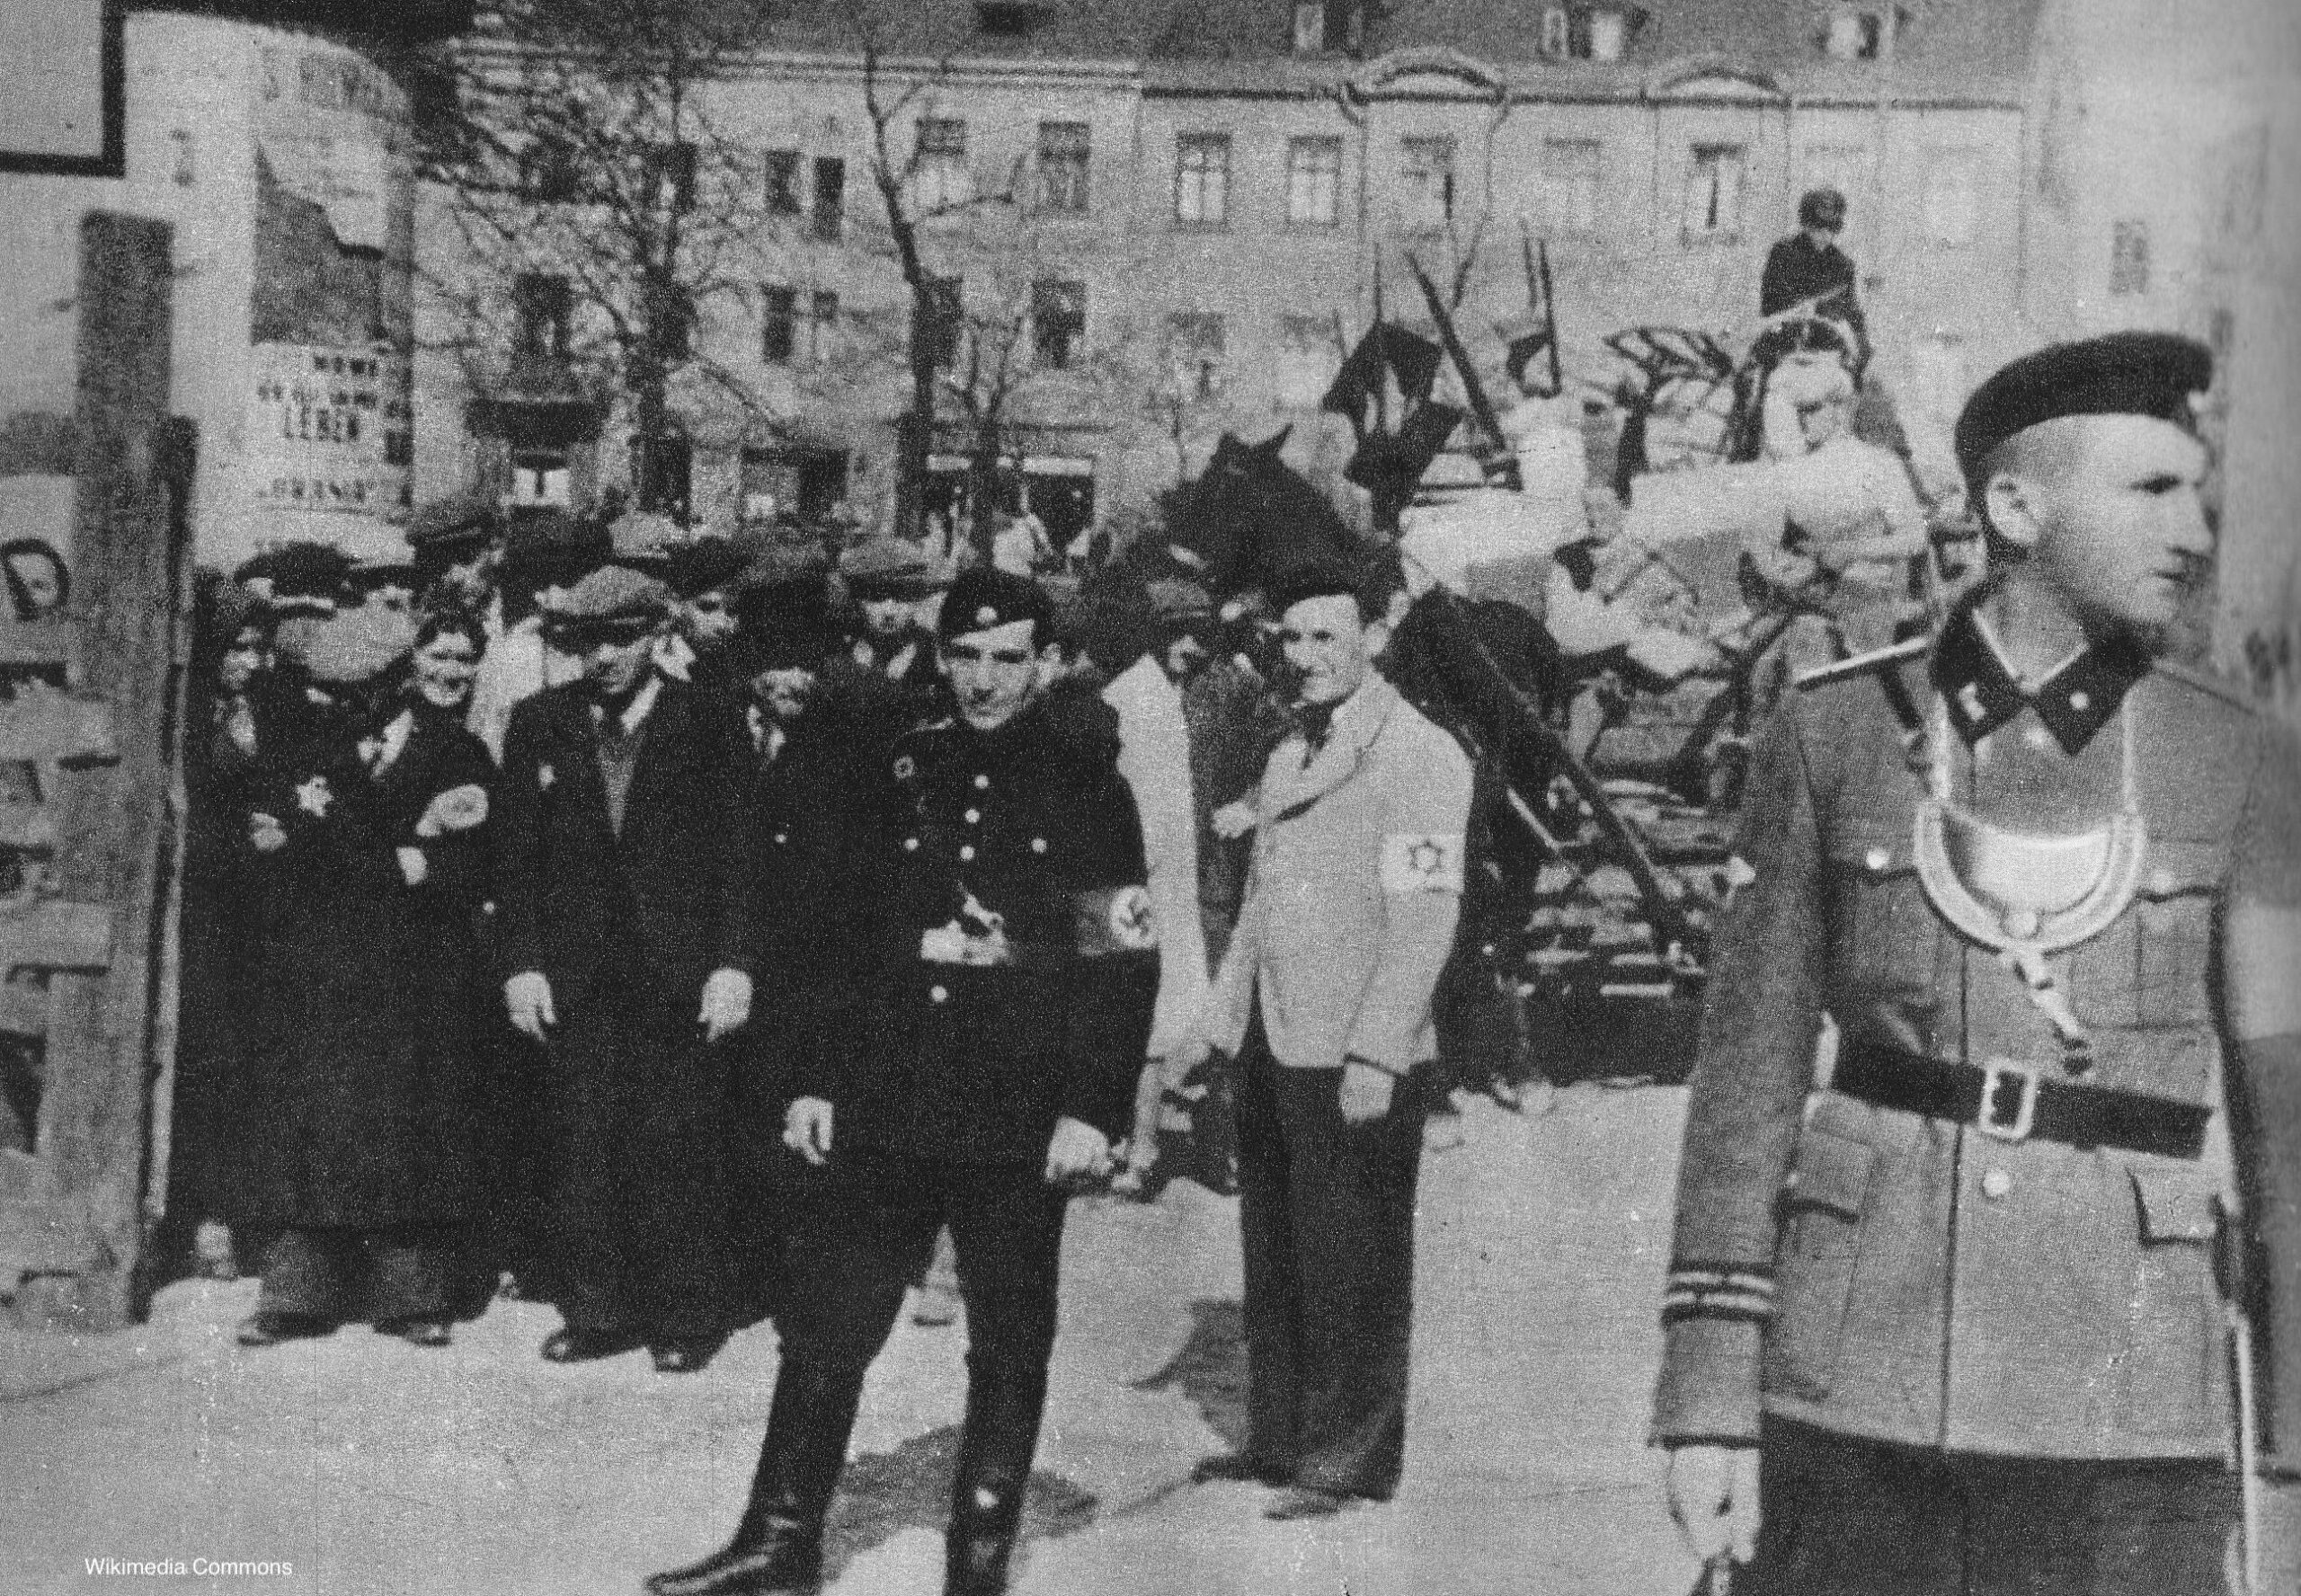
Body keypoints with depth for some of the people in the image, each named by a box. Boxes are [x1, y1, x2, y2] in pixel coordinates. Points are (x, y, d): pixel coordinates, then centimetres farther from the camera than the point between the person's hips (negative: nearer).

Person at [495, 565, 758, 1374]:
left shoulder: (712, 724, 1)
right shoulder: (538, 725, 9)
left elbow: (739, 851, -1)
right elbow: (517, 855, 9)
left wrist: (733, 964, -8)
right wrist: (522, 962, 0)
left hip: (681, 974, -2)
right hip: (574, 976, 3)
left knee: (679, 1147, -2)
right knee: (581, 1146, 3)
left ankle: (686, 1317, 10)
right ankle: (596, 1310, 14)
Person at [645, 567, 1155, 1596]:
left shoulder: (1087, 788, -3)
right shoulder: (898, 776, 8)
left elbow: (1124, 964, -5)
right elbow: (845, 936, 12)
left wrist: (1094, 1110, -12)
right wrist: (820, 1080, 8)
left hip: (1019, 1122, -3)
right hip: (883, 1107, 3)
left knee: (1008, 1349, 7)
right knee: (823, 1328, 7)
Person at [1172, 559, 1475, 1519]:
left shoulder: (1420, 757, -9)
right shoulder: (1287, 759, 17)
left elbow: (1424, 918, -16)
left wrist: (1375, 1056, -21)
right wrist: (1219, 1024, 16)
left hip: (1354, 1061, -8)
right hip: (1271, 1046, 8)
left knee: (1350, 1269, 1)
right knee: (1273, 1258, 15)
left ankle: (1354, 1462, 13)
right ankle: (1279, 1435, 27)